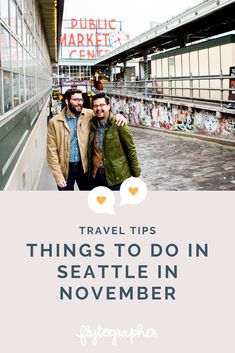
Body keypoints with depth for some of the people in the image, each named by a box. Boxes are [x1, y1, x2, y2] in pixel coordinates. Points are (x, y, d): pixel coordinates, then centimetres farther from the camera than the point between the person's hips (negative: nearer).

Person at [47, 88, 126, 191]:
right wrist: (58, 176, -13)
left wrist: (118, 116, -14)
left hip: (84, 166, 2)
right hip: (65, 168, -2)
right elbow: (52, 151, -9)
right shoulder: (54, 122, -9)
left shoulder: (89, 115, -4)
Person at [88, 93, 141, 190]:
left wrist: (136, 174, -5)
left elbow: (131, 149, -7)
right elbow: (90, 152, 11)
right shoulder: (92, 124, 4)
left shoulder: (118, 124, -10)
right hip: (96, 176, 5)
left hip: (117, 176, -5)